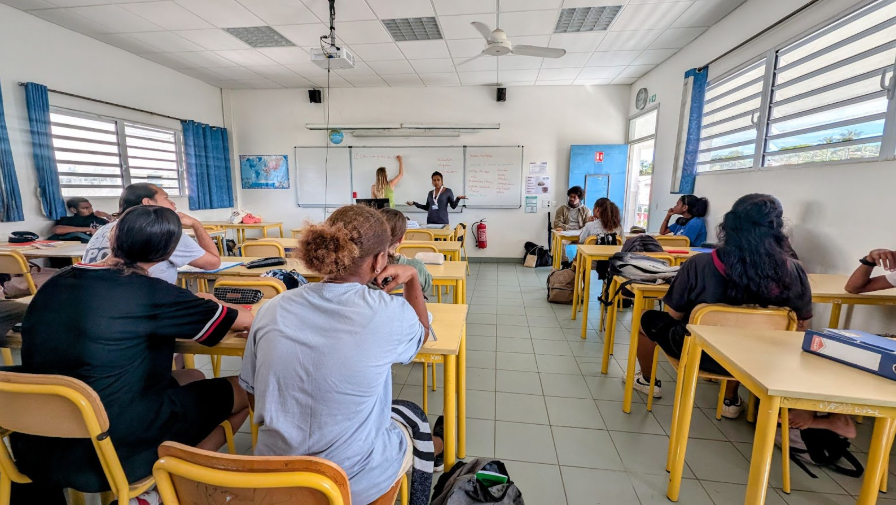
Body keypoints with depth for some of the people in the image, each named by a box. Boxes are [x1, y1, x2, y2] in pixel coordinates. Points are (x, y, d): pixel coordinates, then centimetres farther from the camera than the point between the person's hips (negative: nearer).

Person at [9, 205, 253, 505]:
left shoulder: (55, 284, 1)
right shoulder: (150, 292, -17)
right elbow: (245, 321, -8)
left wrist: (191, 307, 21)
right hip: (113, 449, -7)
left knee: (192, 379, 22)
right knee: (243, 391, 6)